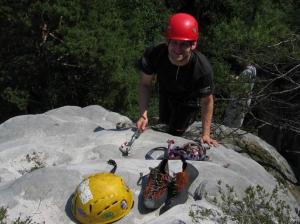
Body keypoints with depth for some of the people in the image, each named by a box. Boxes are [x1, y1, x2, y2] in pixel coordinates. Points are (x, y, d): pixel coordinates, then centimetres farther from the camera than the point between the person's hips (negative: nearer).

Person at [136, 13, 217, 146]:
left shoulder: (203, 68, -42)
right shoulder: (154, 55, -38)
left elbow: (207, 101, -27)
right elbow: (145, 84, -22)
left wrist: (205, 134, -24)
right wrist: (144, 115, -31)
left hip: (189, 100, -2)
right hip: (166, 94, 3)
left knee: (176, 132, 9)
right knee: (164, 124, 26)